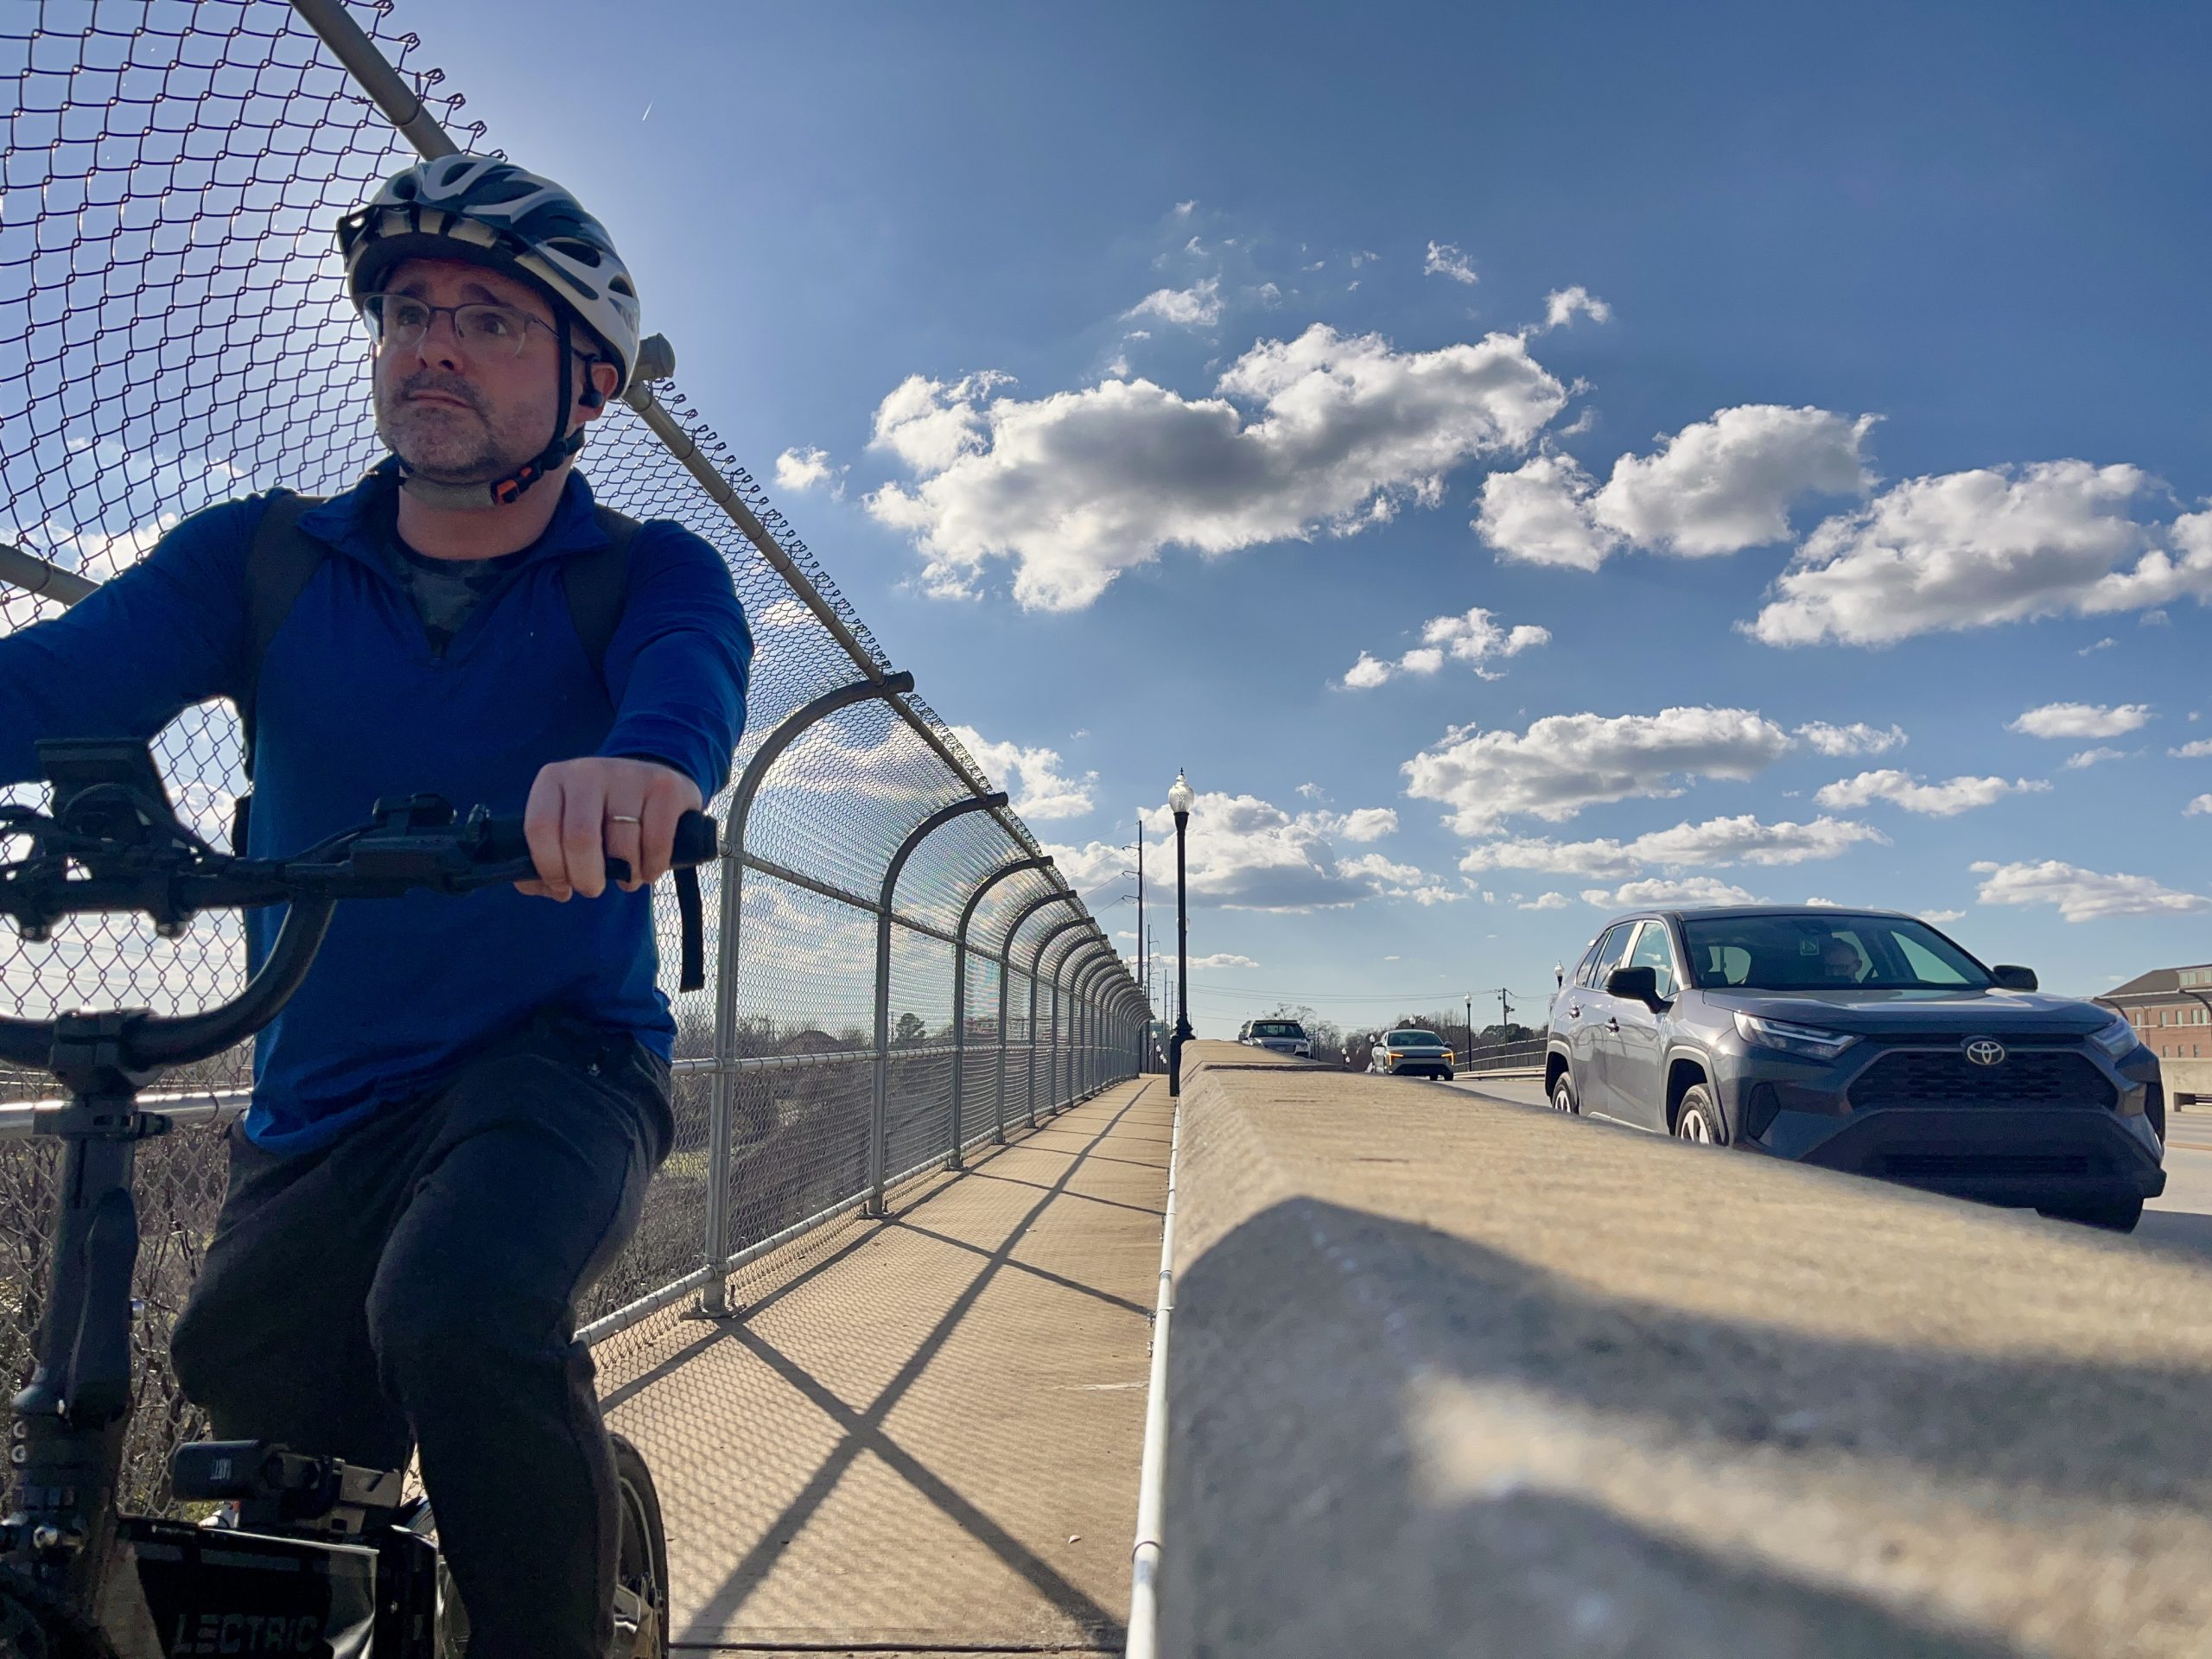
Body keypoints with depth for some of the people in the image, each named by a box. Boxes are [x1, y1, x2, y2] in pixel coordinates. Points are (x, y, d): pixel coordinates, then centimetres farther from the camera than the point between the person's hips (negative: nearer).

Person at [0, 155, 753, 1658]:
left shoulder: (649, 574, -2)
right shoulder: (261, 561, 5)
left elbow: (693, 680, -25)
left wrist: (642, 757, -49)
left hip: (553, 1067, -3)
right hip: (317, 1116, 4)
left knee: (457, 1310, -32)